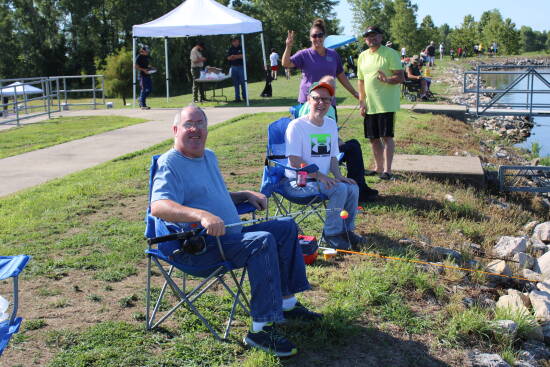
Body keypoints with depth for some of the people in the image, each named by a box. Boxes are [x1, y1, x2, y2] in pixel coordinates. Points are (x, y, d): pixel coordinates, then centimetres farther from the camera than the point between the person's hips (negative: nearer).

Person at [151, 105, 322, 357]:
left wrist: (247, 195, 12)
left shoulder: (209, 157, 19)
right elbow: (158, 206, -29)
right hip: (197, 246, -10)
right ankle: (261, 328, -31)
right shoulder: (169, 164, -11)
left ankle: (287, 303, 14)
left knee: (286, 227, 11)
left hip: (230, 234, 10)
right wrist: (202, 216, -43)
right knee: (262, 241, -31)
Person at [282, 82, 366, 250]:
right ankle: (331, 233, -10)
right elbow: (295, 162, -18)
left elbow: (333, 156, 15)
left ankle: (347, 230, 3)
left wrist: (338, 176, -3)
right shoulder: (296, 126, -13)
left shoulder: (331, 124, 10)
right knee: (340, 189, -25)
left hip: (322, 179, 7)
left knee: (353, 188, -14)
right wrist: (320, 176, -23)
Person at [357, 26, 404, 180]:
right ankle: (378, 167, 24)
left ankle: (387, 170, -2)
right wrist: (361, 102, 9)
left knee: (386, 136, -6)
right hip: (369, 105, 6)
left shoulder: (390, 53, -5)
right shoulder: (362, 56, 13)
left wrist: (387, 80, -31)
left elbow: (401, 77, -11)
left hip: (387, 104, -6)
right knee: (373, 138, 11)